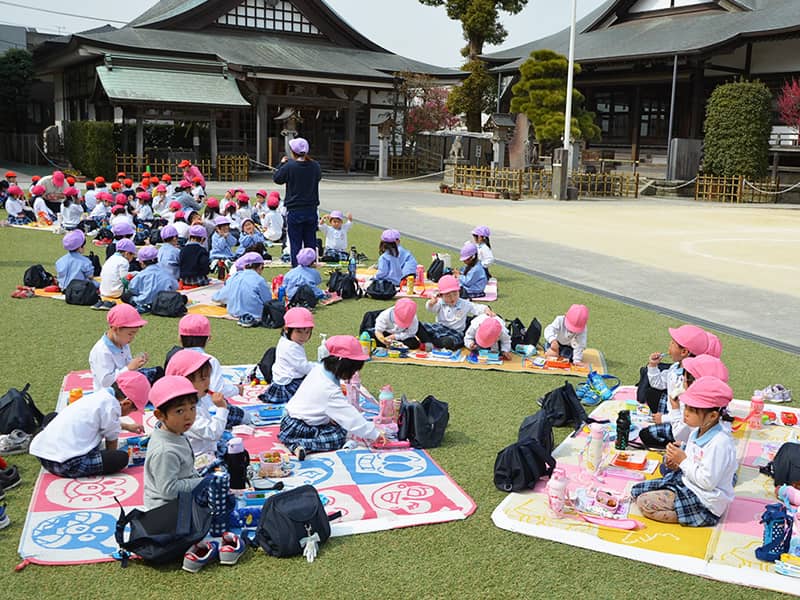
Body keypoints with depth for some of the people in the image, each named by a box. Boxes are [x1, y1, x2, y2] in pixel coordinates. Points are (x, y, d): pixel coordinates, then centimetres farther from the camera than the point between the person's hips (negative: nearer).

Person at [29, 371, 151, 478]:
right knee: (122, 457, -11)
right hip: (65, 466, -10)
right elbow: (111, 444, 1)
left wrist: (127, 427, 50)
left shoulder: (99, 395, 15)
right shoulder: (111, 405, -11)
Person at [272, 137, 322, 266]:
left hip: (294, 211, -3)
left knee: (295, 243, 3)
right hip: (311, 210, 3)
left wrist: (282, 163, 16)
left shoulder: (289, 166, -13)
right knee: (310, 242, 12)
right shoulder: (315, 166, -3)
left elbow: (276, 178, 3)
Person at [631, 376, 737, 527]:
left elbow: (707, 481, -27)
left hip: (704, 501, -10)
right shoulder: (697, 432, 3)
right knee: (636, 490, 6)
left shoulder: (720, 443, -26)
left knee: (645, 502, -17)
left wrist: (683, 461, -20)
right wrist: (677, 464, -4)